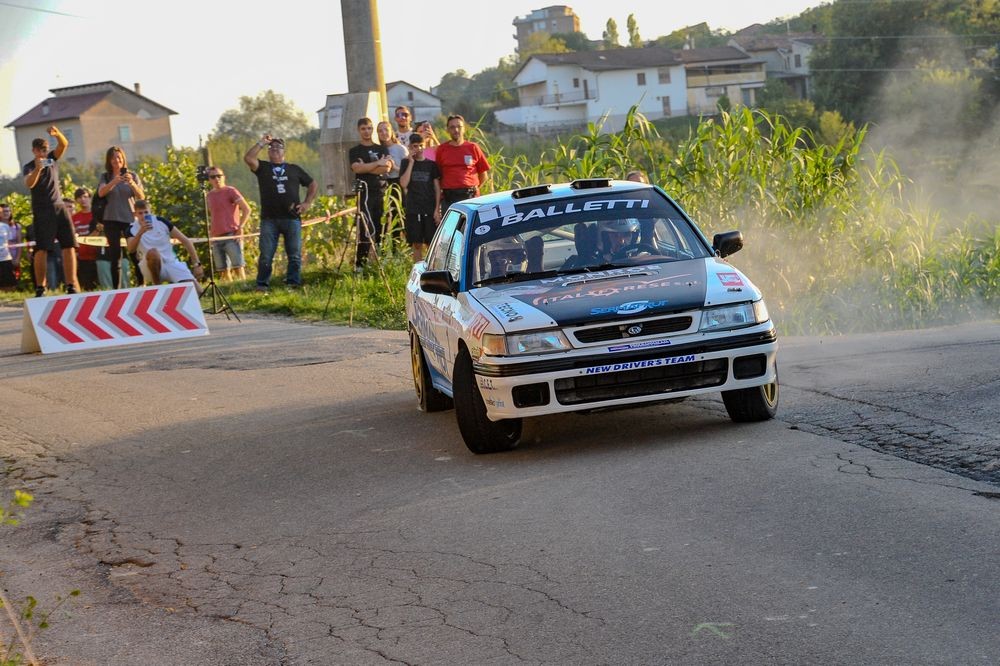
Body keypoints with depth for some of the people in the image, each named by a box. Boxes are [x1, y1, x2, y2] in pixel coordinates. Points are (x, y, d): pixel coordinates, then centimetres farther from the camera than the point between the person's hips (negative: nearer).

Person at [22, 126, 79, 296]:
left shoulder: (52, 159, 10)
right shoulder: (29, 167, 0)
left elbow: (64, 144, -5)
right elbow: (29, 183, -19)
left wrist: (57, 134, -27)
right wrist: (37, 169, -37)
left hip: (60, 207, 4)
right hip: (42, 211, -4)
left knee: (69, 245, -4)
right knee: (41, 249, -9)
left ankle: (72, 284, -6)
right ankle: (40, 287, -9)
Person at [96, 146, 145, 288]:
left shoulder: (132, 175, 8)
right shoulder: (105, 177, 10)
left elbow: (142, 197, 0)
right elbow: (101, 192, -8)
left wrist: (132, 183, -18)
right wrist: (114, 182, -25)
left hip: (130, 218, -1)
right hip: (111, 219, 1)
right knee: (115, 257, -3)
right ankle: (116, 289, -2)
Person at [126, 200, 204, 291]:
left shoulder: (161, 222, -1)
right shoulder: (132, 229, -2)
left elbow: (185, 240, 2)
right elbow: (131, 249, -22)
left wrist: (197, 264, -4)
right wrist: (140, 232, -39)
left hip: (171, 263, 1)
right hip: (152, 267, -1)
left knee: (196, 290, -21)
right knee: (152, 252, -38)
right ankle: (156, 287, -17)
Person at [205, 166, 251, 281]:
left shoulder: (230, 191, -1)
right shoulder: (209, 196, 16)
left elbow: (246, 209, -6)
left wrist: (240, 227, -13)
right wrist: (212, 235, 18)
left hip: (232, 235, -6)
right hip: (216, 237, 6)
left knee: (238, 266, -11)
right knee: (223, 269, 5)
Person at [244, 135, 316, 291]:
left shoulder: (294, 169, 17)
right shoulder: (263, 167, 13)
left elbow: (313, 185, 22)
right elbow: (248, 158, -6)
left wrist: (307, 203, 9)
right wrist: (261, 143, -2)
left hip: (292, 218, 1)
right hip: (269, 219, -1)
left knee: (295, 254, 0)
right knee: (266, 255, -4)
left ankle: (293, 283, 5)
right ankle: (262, 285, 1)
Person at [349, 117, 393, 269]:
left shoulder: (382, 149, 17)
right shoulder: (354, 151, 11)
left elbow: (387, 167, -1)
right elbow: (357, 168, -8)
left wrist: (366, 168, -7)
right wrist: (378, 163, -6)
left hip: (381, 193, 3)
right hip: (365, 193, -3)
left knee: (380, 229, 0)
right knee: (366, 229, -13)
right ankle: (360, 264, -12)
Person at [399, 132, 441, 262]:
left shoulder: (431, 164, 7)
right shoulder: (406, 163, 7)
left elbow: (437, 188, 6)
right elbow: (403, 183, -7)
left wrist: (437, 209, -3)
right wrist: (411, 162, -8)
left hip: (430, 210, 0)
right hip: (413, 210, 0)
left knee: (431, 244, -3)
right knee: (417, 244, 2)